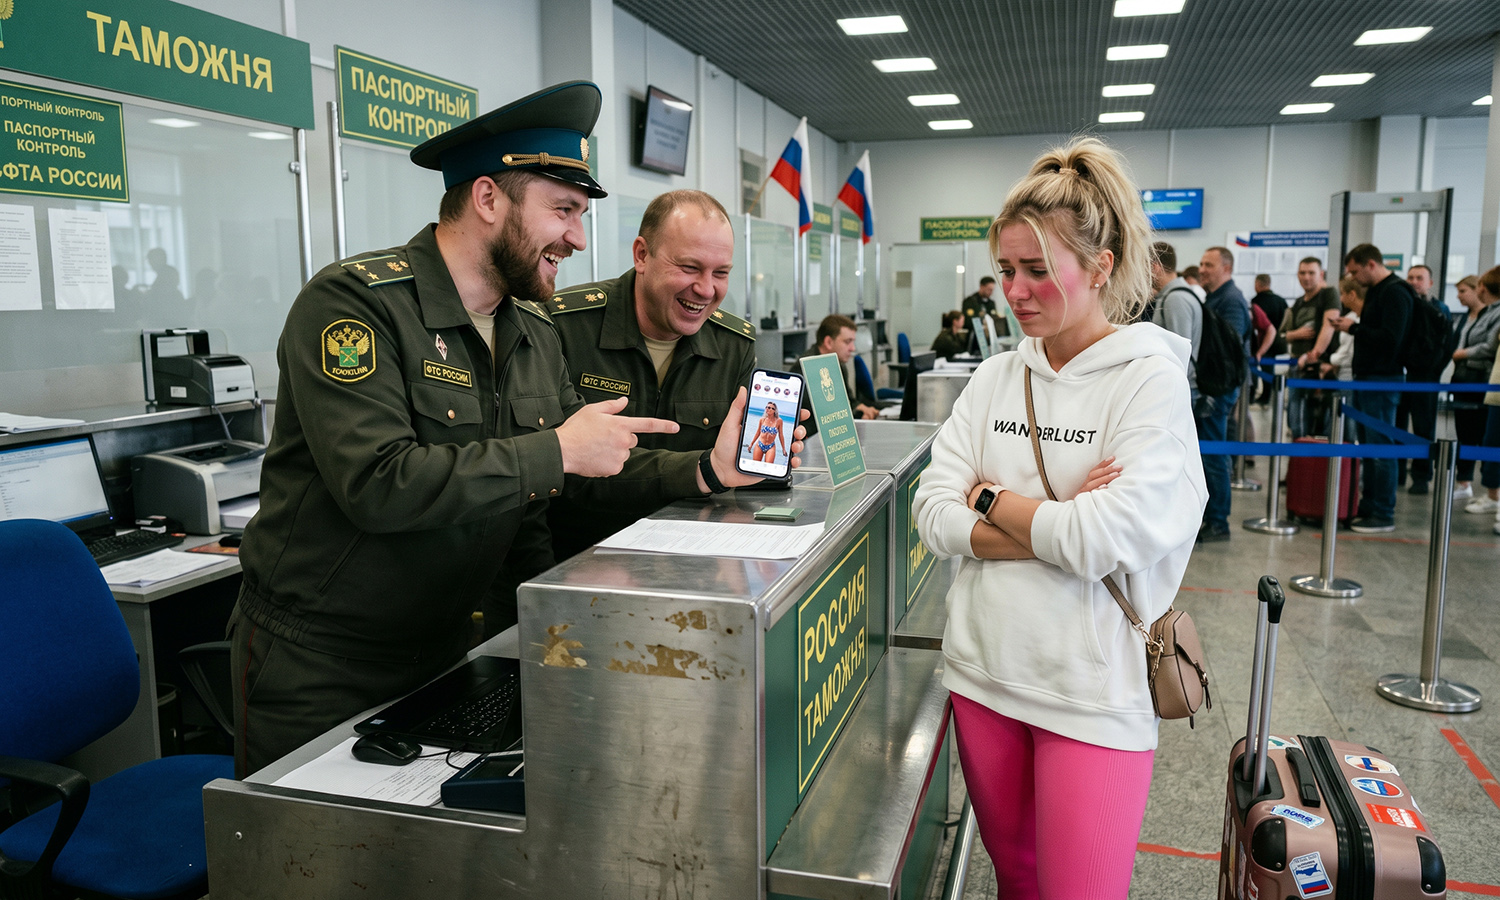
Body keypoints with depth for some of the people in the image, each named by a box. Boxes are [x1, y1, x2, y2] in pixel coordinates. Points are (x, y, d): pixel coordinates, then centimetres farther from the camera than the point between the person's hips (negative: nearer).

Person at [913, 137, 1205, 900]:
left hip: (1093, 694, -4)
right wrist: (1055, 524, -16)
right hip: (983, 669, 5)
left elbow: (1106, 540, -22)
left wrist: (992, 501, -8)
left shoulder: (1151, 379, -10)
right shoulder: (994, 379, 4)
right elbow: (933, 515, -5)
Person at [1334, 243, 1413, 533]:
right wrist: (1353, 328, 5)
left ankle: (1384, 515, -1)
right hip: (1367, 378, 10)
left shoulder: (1394, 293, -13)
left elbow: (1390, 337, -22)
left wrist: (1354, 328, -14)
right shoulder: (1375, 292, 17)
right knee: (1368, 447, 13)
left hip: (1383, 381, -10)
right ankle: (1367, 508, 20)